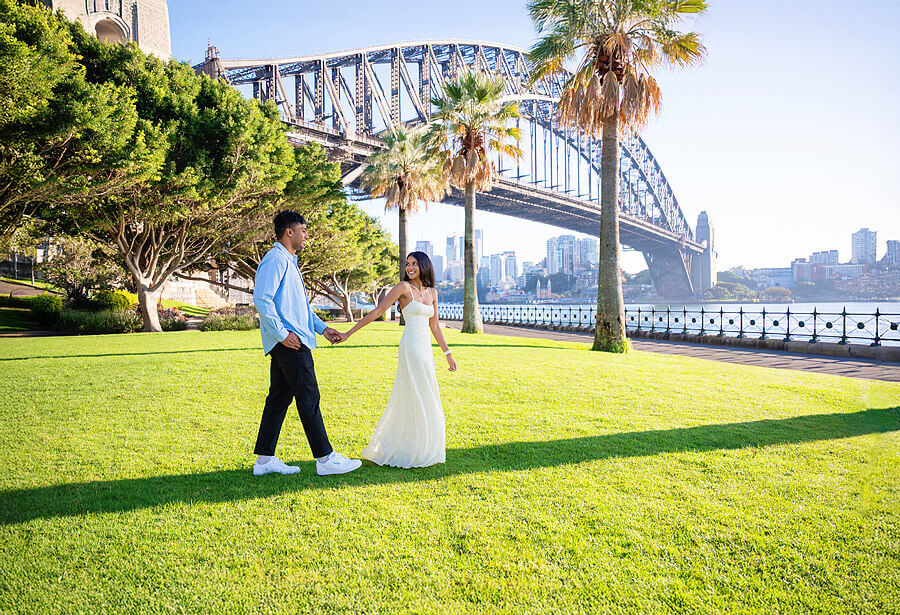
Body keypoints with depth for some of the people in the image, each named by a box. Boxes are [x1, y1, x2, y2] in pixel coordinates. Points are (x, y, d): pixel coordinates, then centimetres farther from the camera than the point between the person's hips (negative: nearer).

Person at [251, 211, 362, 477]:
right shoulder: (275, 260, -11)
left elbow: (301, 305, 29)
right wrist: (282, 333, -20)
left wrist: (322, 328, 22)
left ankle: (265, 459, 17)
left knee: (278, 399, 11)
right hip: (289, 344, -10)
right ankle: (325, 459, 1)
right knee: (309, 399, -6)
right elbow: (261, 299, -21)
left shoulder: (289, 261, 23)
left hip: (291, 342, 10)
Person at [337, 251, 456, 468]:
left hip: (425, 349, 7)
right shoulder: (403, 287, -5)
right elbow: (377, 311, -7)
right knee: (420, 399, -5)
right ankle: (415, 453, 6)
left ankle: (387, 448, 22)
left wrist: (448, 353, 20)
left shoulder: (432, 292, 13)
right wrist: (349, 333, -10)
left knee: (408, 400, 11)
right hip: (411, 347, -7)